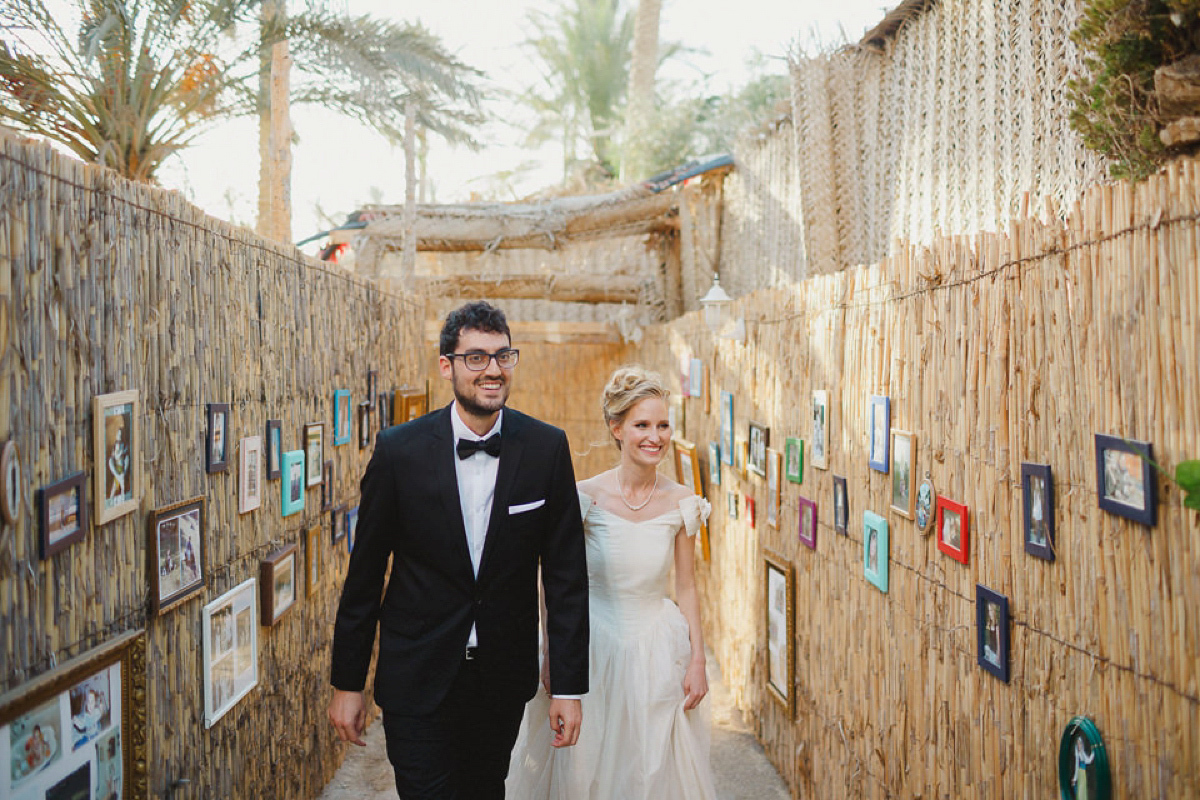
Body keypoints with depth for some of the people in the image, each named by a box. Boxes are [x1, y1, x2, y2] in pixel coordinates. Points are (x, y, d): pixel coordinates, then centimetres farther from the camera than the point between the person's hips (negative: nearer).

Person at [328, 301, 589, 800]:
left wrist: (569, 685, -4)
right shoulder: (399, 450, -10)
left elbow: (566, 573, -3)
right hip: (417, 678, -2)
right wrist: (347, 682, 1)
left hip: (504, 680, 2)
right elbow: (364, 573, -3)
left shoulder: (546, 449, -7)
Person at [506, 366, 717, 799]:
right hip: (593, 648, -2)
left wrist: (697, 661, 0)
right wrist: (553, 660, -3)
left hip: (658, 653, 2)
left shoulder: (680, 503, -4)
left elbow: (686, 588, 3)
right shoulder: (586, 498, -11)